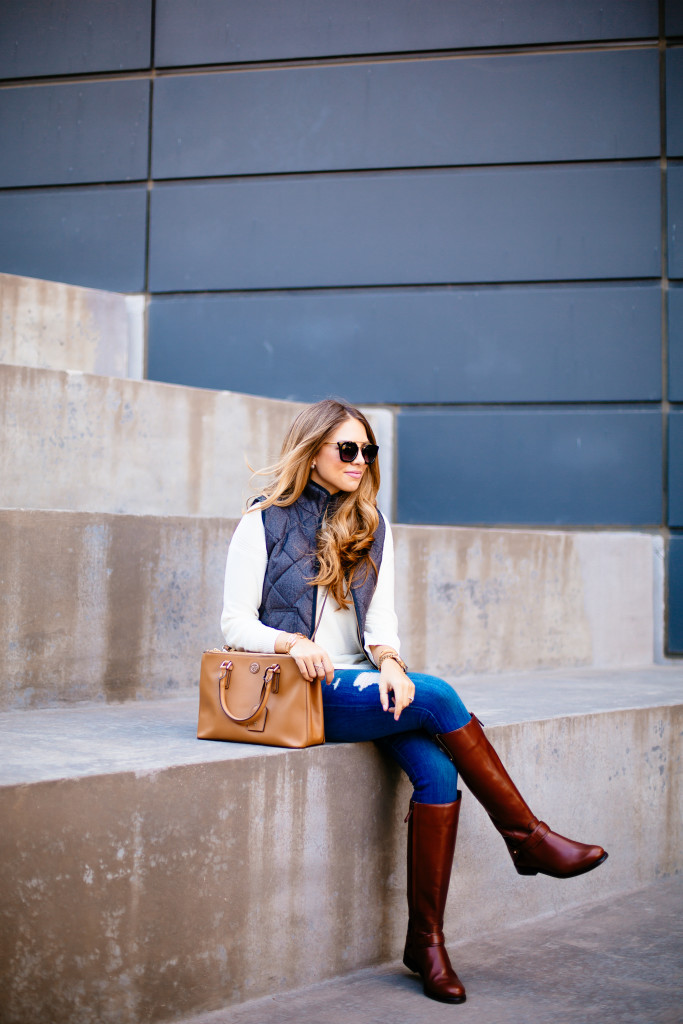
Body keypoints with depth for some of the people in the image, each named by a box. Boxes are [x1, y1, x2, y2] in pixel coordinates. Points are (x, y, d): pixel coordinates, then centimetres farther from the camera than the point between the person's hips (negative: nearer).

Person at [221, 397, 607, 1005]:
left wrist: (389, 662, -13)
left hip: (356, 682, 5)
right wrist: (293, 643, -22)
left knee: (437, 768, -23)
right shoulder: (264, 523, 1)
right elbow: (236, 624, -4)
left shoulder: (371, 529, 16)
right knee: (436, 695, -26)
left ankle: (426, 939, -16)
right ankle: (528, 839, -15)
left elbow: (381, 618, 9)